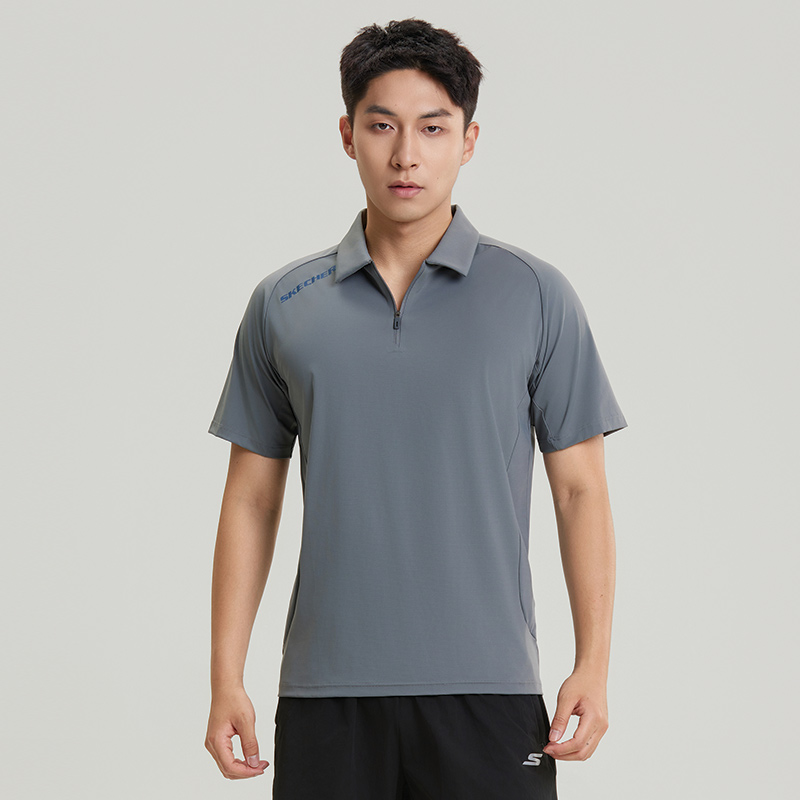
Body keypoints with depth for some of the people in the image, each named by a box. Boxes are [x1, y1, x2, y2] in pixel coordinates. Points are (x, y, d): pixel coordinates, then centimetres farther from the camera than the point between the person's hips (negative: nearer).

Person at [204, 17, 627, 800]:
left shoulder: (536, 296, 2)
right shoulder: (282, 305, 7)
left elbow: (579, 490, 3)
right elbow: (251, 499, 9)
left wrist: (593, 664, -6)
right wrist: (226, 678, 3)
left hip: (486, 686, -1)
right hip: (326, 692, 2)